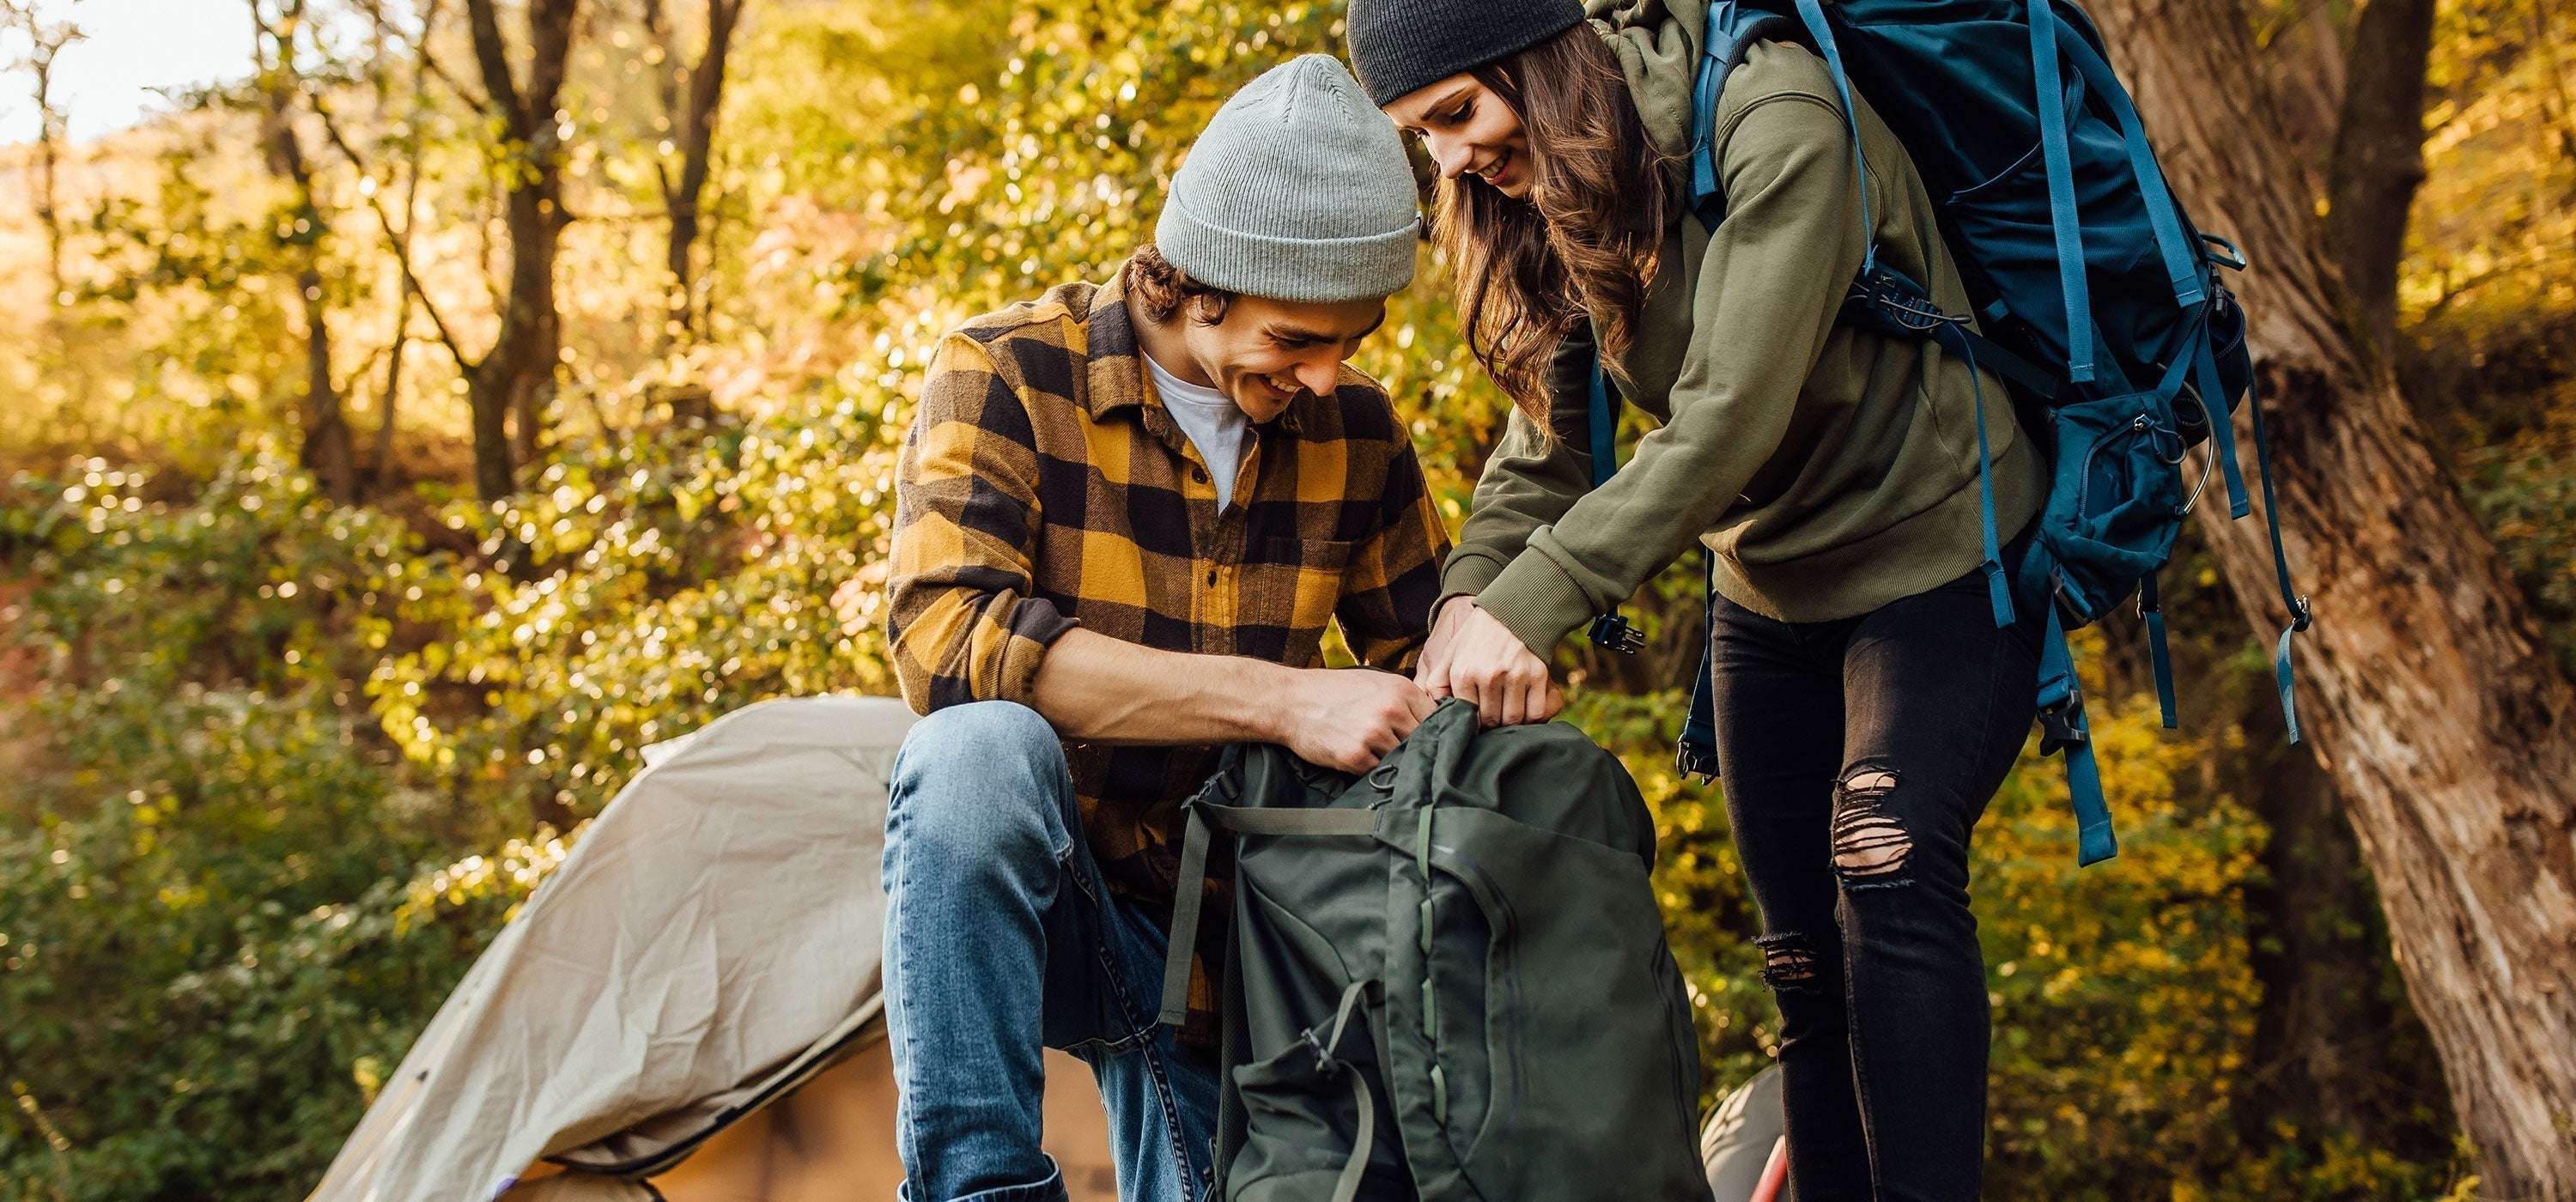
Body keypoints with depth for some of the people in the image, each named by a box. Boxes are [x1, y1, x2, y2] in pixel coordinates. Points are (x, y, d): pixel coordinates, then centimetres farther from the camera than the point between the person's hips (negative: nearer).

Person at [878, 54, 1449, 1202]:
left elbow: (1416, 646, 13)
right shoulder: (1007, 374, -14)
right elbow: (948, 639, -29)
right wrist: (1281, 698, -33)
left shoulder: (1352, 426, 0)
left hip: (1226, 941, 4)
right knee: (979, 749, -35)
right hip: (1017, 918, -4)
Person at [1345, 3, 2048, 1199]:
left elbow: (1729, 416, -32)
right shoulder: (1556, 185, 0)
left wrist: (1534, 605, -36)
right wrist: (1473, 594, -21)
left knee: (1888, 861, -27)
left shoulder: (1778, 120, -25)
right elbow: (1546, 432, -2)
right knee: (1807, 955, 6)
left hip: (1937, 554, -7)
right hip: (1772, 592, 7)